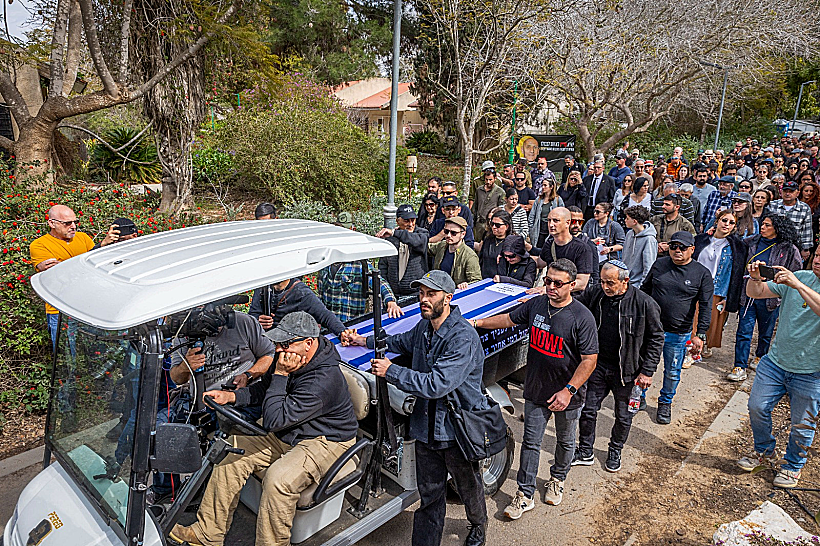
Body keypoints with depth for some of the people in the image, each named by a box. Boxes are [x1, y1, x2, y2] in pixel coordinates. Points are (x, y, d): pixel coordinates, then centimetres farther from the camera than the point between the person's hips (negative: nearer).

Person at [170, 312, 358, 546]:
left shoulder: (324, 380, -33)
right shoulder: (291, 359, -6)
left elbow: (274, 419, -31)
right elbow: (264, 389, 11)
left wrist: (280, 374, -28)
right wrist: (231, 396, -4)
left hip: (324, 441, -9)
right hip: (287, 430, 9)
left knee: (278, 479, -32)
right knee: (231, 455, 0)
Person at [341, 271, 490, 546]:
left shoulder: (464, 338, -26)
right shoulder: (424, 327, 1)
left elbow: (436, 384, -33)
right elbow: (403, 341, 25)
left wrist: (390, 371, -25)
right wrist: (364, 341, 17)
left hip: (458, 431, -5)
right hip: (426, 428, 5)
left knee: (469, 487, 21)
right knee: (429, 494, 16)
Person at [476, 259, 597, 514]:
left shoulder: (582, 318, -20)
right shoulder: (536, 305, -5)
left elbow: (590, 359, -19)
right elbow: (509, 319, 11)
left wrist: (569, 390, -23)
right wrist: (477, 323, 5)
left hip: (567, 396, -3)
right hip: (535, 391, 3)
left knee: (565, 442, 22)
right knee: (531, 443, 11)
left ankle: (557, 479, 48)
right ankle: (525, 495, 24)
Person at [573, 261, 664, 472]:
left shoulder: (644, 304, -15)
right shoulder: (593, 295, -7)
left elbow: (656, 338, -7)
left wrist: (647, 371, -9)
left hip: (626, 371, -2)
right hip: (598, 366, 2)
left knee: (623, 416, 14)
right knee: (588, 410, 9)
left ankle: (615, 451, 39)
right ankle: (585, 452, 28)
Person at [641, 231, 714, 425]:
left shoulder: (702, 274, -5)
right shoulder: (659, 265, 2)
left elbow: (706, 307, -6)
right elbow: (645, 290, 12)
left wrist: (700, 335, -12)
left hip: (678, 335, -1)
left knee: (672, 373, 12)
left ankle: (665, 403, 35)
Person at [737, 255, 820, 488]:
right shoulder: (800, 277, 1)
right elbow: (755, 293, 1)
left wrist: (797, 285, -37)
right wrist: (756, 277, -19)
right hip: (775, 362, 4)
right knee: (757, 408, 7)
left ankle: (793, 465, 34)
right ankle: (765, 451, 32)